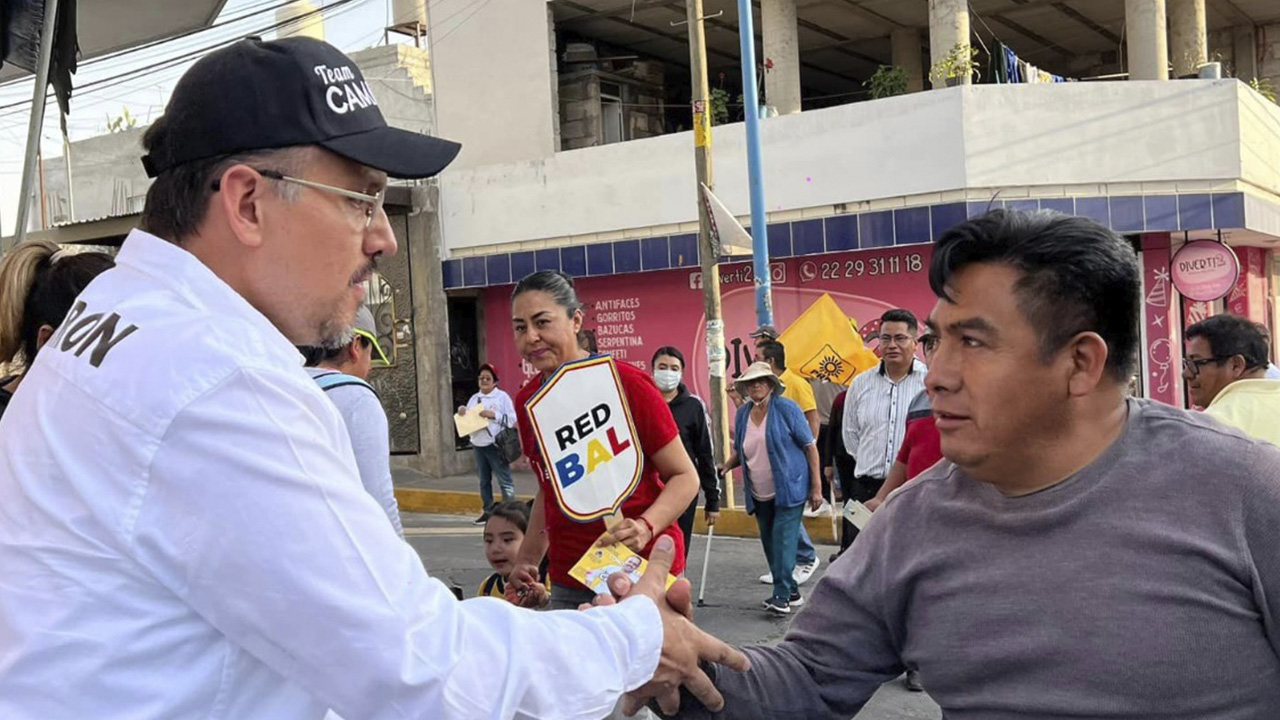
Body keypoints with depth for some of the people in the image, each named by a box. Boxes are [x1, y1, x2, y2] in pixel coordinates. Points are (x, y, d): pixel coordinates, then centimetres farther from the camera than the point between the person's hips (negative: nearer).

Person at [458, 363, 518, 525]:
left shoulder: (502, 396, -1)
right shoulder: (474, 398, 15)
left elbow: (512, 419, -8)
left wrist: (494, 415, -17)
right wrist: (462, 412, -1)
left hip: (496, 444, -6)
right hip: (478, 444, 6)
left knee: (504, 480, -7)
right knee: (484, 480, 12)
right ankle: (488, 510, 20)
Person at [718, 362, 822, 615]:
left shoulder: (786, 408, -8)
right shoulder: (743, 414, 8)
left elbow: (810, 446, -7)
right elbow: (740, 451, 21)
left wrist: (816, 486, -11)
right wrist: (725, 466, 1)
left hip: (789, 489, -6)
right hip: (760, 495, 6)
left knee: (783, 540, -12)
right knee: (769, 544, 11)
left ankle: (781, 596, -10)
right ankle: (791, 592, 23)